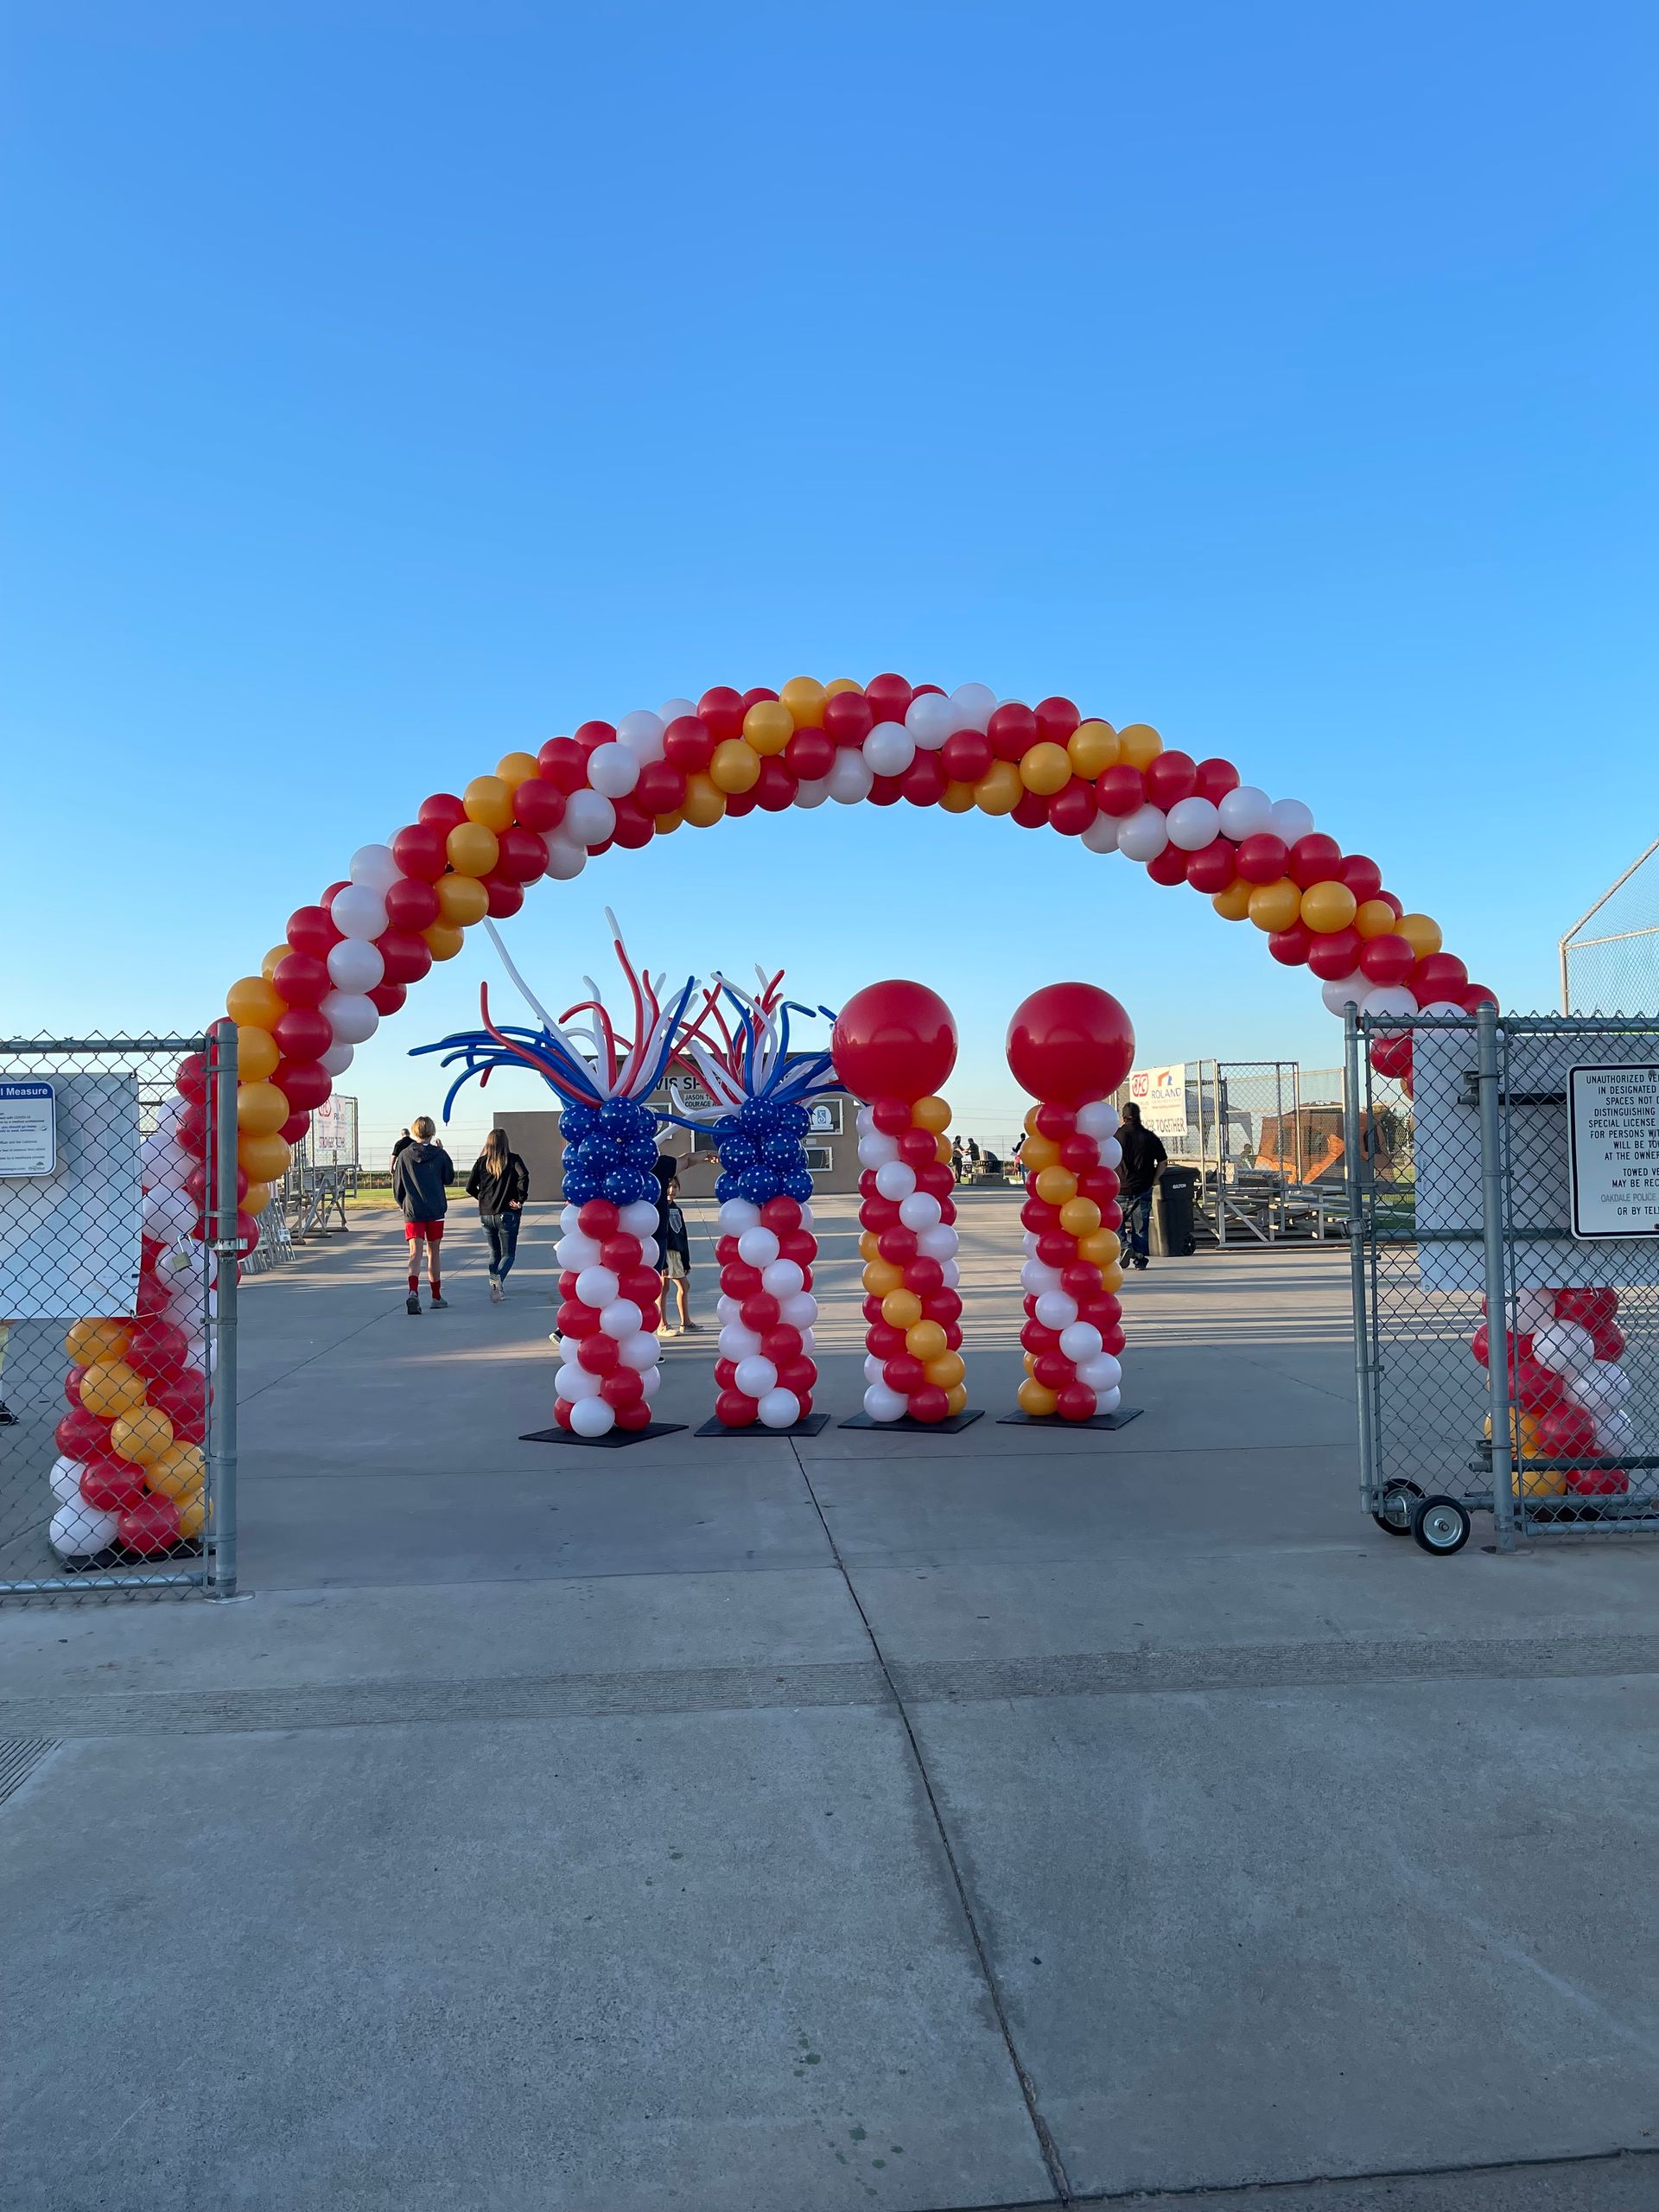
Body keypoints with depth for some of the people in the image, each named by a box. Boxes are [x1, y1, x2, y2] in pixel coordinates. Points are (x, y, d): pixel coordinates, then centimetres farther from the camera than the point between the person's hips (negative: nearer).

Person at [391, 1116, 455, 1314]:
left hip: (412, 1212, 0)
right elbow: (449, 1178, 11)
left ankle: (413, 1291, -31)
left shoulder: (404, 1155, -2)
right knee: (433, 1253, 14)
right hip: (436, 1211, 0)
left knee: (415, 1253, -7)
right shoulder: (440, 1155, -5)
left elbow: (397, 1188, 3)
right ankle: (436, 1296, 22)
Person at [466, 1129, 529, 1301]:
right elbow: (524, 1177, -21)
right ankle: (498, 1277, -26)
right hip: (508, 1214, -3)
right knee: (508, 1254, 3)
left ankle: (495, 1286, 10)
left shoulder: (482, 1162, 3)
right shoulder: (513, 1159, -4)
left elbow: (470, 1187, 1)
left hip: (486, 1214, 3)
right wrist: (521, 1200, -11)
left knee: (494, 1252, 18)